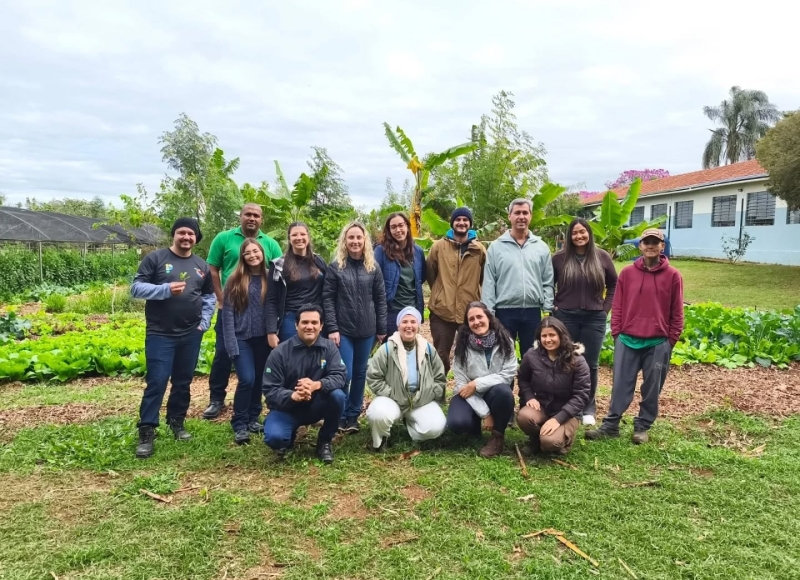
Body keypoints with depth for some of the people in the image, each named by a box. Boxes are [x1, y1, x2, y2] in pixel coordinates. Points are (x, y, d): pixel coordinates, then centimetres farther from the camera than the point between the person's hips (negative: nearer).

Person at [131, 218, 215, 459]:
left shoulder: (202, 265, 10)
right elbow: (136, 288, -7)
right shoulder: (155, 258, -3)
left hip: (191, 334, 4)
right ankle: (146, 431, 2)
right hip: (160, 334, -4)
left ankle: (177, 421, 29)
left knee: (183, 381, 12)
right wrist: (165, 289, -21)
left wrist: (205, 321, 8)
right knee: (156, 382, -6)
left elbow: (209, 296, 21)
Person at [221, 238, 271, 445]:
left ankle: (253, 418, 27)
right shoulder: (235, 280, -4)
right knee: (247, 380, -11)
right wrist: (231, 343, -11)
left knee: (259, 379, 10)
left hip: (263, 338, 3)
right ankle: (239, 424, 4)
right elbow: (228, 313, -5)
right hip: (242, 338, -3)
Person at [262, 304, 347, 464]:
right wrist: (293, 396, -36)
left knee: (338, 395, -29)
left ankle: (325, 441, -3)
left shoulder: (329, 347, -6)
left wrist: (317, 385, -39)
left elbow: (340, 376, -18)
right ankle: (288, 439, 11)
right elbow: (270, 390, -14)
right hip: (287, 407, -1)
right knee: (274, 437, -30)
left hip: (316, 406, 2)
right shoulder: (279, 353, -12)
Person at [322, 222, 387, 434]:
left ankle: (353, 414, 24)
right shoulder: (335, 267, -2)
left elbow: (380, 299, 6)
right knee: (345, 375, -3)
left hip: (367, 330, 3)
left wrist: (382, 328, 4)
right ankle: (341, 416, 15)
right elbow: (327, 299, -5)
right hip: (343, 330, -3)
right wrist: (332, 328, -11)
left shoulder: (373, 268, 4)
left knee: (360, 373, 11)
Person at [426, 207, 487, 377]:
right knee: (441, 356, 8)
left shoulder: (479, 249, 2)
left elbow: (484, 278, 11)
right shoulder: (438, 246, -1)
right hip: (442, 311, -1)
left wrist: (473, 295, 11)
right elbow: (430, 274, 8)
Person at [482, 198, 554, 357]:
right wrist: (488, 312, -6)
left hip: (533, 311, 2)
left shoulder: (541, 247, 6)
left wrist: (548, 310, 0)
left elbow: (548, 282, 6)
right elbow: (489, 283, -2)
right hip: (504, 311, -2)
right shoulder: (496, 247, 0)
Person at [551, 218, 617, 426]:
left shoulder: (602, 257, 2)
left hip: (594, 318, 1)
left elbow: (614, 285, 12)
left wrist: (605, 307, 4)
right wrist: (553, 306, -1)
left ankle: (588, 408, 21)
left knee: (590, 364, 7)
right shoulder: (559, 258, -2)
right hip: (566, 317, -1)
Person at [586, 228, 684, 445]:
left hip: (658, 343, -1)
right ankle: (610, 425, 12)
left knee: (652, 388, 9)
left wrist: (671, 340, 1)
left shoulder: (673, 275, 0)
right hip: (627, 340, 1)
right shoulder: (627, 273, 3)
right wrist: (616, 333, 1)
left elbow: (677, 312, 3)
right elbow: (618, 306, 6)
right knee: (621, 386, 4)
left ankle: (642, 427, 22)